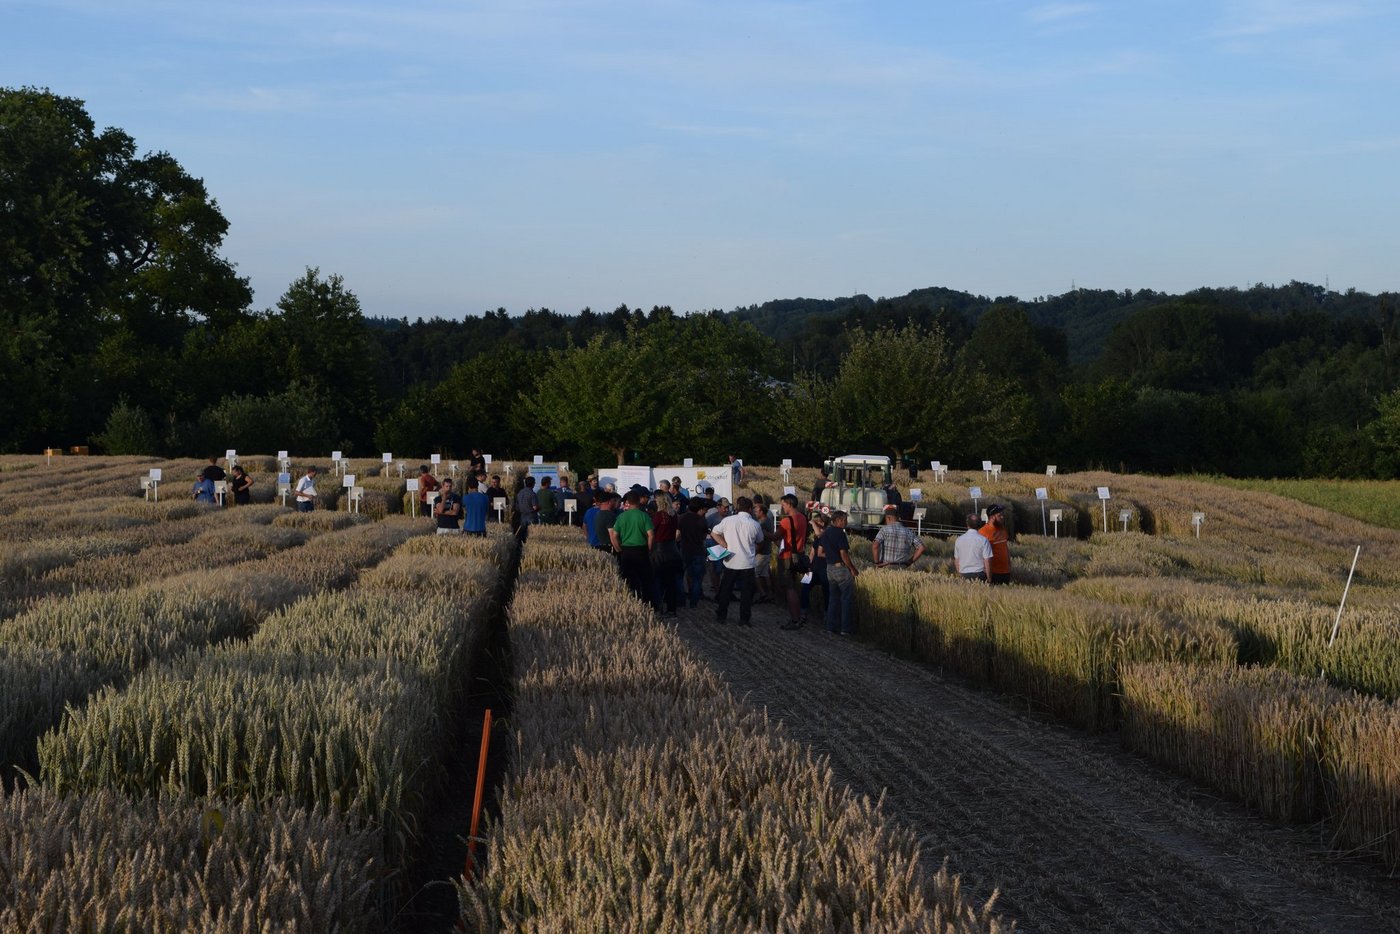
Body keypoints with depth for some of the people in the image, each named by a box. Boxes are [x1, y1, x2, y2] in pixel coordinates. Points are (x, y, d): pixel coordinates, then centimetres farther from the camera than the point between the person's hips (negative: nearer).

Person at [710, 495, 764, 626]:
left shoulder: (728, 520, -4)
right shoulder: (755, 525, -5)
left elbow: (714, 533, 2)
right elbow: (759, 542, 10)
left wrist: (726, 546, 1)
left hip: (730, 561, 2)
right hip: (748, 563, -2)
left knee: (726, 591, 14)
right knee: (746, 592, 6)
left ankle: (721, 616, 20)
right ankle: (744, 619, 6)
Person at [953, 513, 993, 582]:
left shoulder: (959, 540, 6)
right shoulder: (983, 540, -7)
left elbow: (956, 561, 12)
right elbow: (987, 561, -8)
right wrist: (989, 579, 0)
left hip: (964, 576, 4)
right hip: (979, 574, -4)